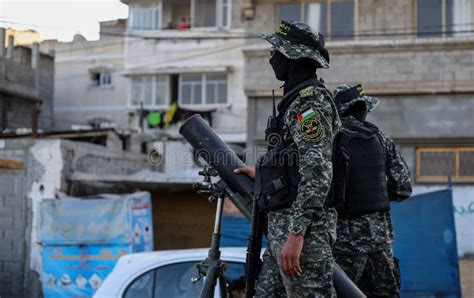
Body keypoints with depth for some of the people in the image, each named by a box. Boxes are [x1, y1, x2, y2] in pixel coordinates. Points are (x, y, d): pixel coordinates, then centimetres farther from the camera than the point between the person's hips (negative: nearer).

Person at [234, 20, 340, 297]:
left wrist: (296, 233, -26)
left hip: (303, 228, -10)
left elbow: (317, 172, -22)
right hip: (281, 223, 10)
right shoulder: (298, 98, 19)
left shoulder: (310, 101, -13)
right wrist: (261, 173, 38)